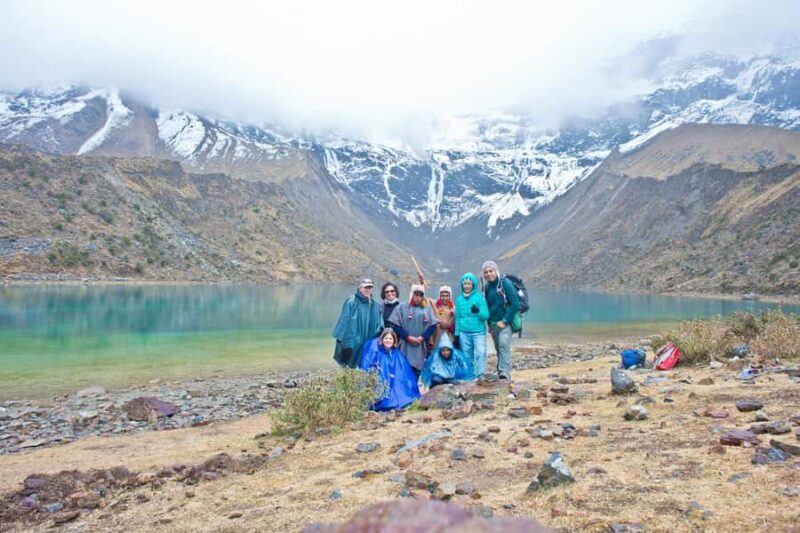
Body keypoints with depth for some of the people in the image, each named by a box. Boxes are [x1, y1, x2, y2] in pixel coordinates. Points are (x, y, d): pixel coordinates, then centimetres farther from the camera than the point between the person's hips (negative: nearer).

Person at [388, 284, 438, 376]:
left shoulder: (427, 308, 10)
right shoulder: (401, 307, 3)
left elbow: (433, 325, 7)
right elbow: (395, 325, -1)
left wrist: (422, 337, -6)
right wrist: (408, 337, -9)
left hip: (420, 346, 2)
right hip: (405, 345, -2)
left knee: (417, 370, 3)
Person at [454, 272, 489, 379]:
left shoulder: (480, 297, -2)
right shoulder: (459, 299, 7)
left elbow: (486, 315, -6)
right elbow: (457, 318, 13)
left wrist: (478, 312, -26)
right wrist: (456, 334, 12)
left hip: (478, 331, -3)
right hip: (464, 333, 3)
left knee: (480, 352, -17)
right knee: (467, 356, 8)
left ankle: (479, 375, -12)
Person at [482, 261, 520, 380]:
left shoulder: (505, 283, -10)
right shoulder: (487, 287, 10)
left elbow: (515, 304, -14)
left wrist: (504, 321, -15)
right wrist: (489, 324, 15)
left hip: (505, 323, -6)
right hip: (493, 323, 6)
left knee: (504, 345, -19)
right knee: (498, 348, 9)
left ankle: (505, 374, -24)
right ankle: (500, 372, 16)